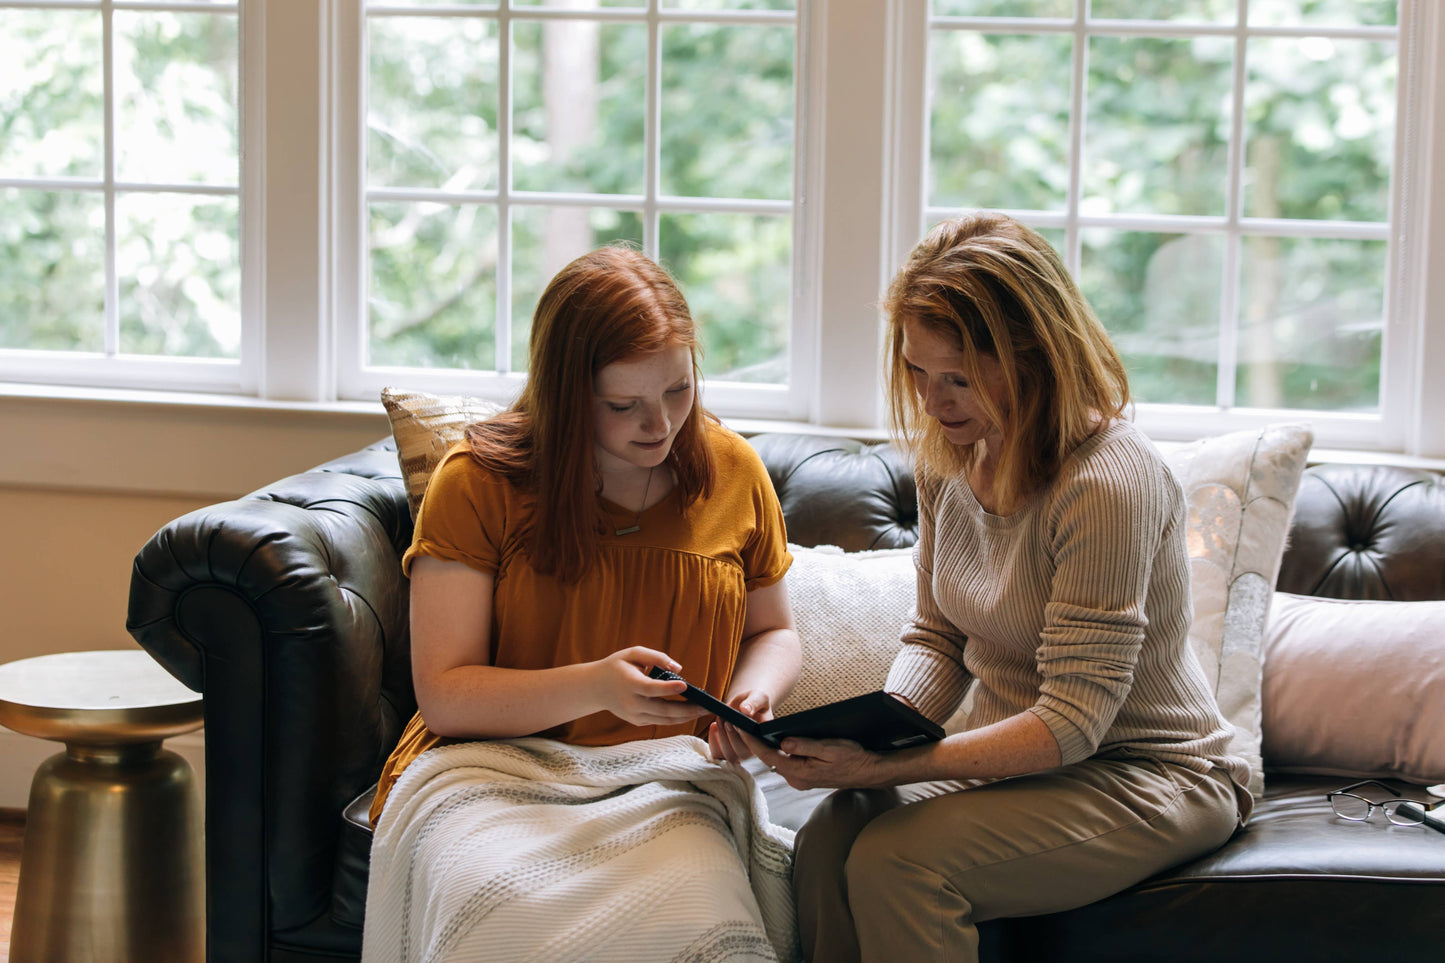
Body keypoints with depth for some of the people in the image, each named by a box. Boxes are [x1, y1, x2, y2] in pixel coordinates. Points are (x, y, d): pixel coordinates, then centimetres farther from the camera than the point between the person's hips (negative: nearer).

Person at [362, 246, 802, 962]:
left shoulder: (733, 471, 7)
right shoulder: (478, 484, -4)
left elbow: (773, 632, 22)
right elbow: (443, 696, -8)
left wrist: (754, 694, -3)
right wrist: (596, 686, -24)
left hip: (665, 779, 2)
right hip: (492, 764, -2)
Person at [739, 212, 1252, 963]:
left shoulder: (1108, 484, -24)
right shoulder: (950, 456, 2)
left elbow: (1071, 724, -25)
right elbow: (937, 640, 9)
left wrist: (883, 768, -32)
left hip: (1146, 780, -7)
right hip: (1017, 759, 7)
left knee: (895, 863, -29)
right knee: (824, 844, -22)